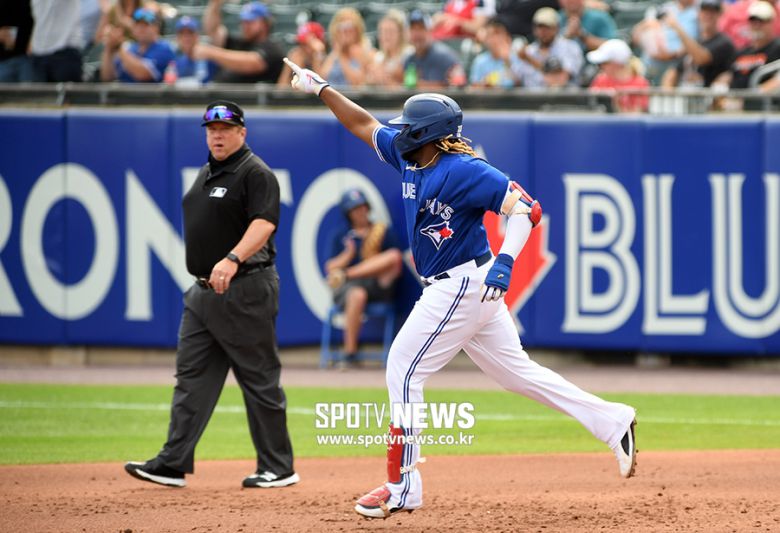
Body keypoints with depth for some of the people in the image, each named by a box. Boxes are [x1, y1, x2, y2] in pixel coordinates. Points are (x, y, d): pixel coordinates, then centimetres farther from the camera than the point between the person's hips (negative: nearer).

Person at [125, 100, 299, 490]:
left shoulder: (255, 173, -11)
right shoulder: (206, 174, 18)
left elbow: (264, 223, -25)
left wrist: (232, 259, -39)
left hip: (244, 292, -9)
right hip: (203, 293, 9)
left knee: (259, 380, -3)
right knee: (191, 377, 4)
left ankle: (278, 469, 4)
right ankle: (173, 464, 2)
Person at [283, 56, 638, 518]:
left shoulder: (463, 171, -19)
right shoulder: (410, 159, 6)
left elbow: (528, 209, -25)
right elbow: (364, 125, 20)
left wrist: (504, 262, -37)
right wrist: (323, 90, 12)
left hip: (465, 285, -9)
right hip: (454, 288, 9)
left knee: (404, 368, -6)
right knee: (515, 369, 13)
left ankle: (403, 486, -3)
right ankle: (613, 422, 13)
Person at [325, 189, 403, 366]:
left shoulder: (385, 233, 18)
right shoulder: (341, 238, 18)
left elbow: (396, 263, 9)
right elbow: (330, 268, 8)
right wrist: (348, 254, -9)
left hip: (377, 287, 1)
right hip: (347, 286, -1)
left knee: (394, 255, -25)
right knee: (357, 295, -39)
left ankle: (346, 274, -25)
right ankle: (350, 351, -34)